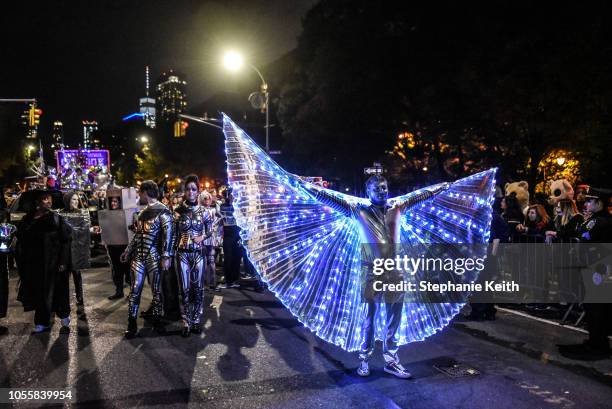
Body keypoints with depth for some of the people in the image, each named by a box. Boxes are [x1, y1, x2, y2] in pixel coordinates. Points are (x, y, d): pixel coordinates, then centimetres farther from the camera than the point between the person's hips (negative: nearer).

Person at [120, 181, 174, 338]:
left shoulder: (163, 211, -7)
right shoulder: (142, 211, 15)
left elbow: (168, 235, -13)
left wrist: (166, 256, -20)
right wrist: (127, 251, 20)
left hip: (154, 257, -6)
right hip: (138, 256, 6)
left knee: (156, 290, 4)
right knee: (135, 290, 1)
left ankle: (156, 319, 17)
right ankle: (132, 324, 5)